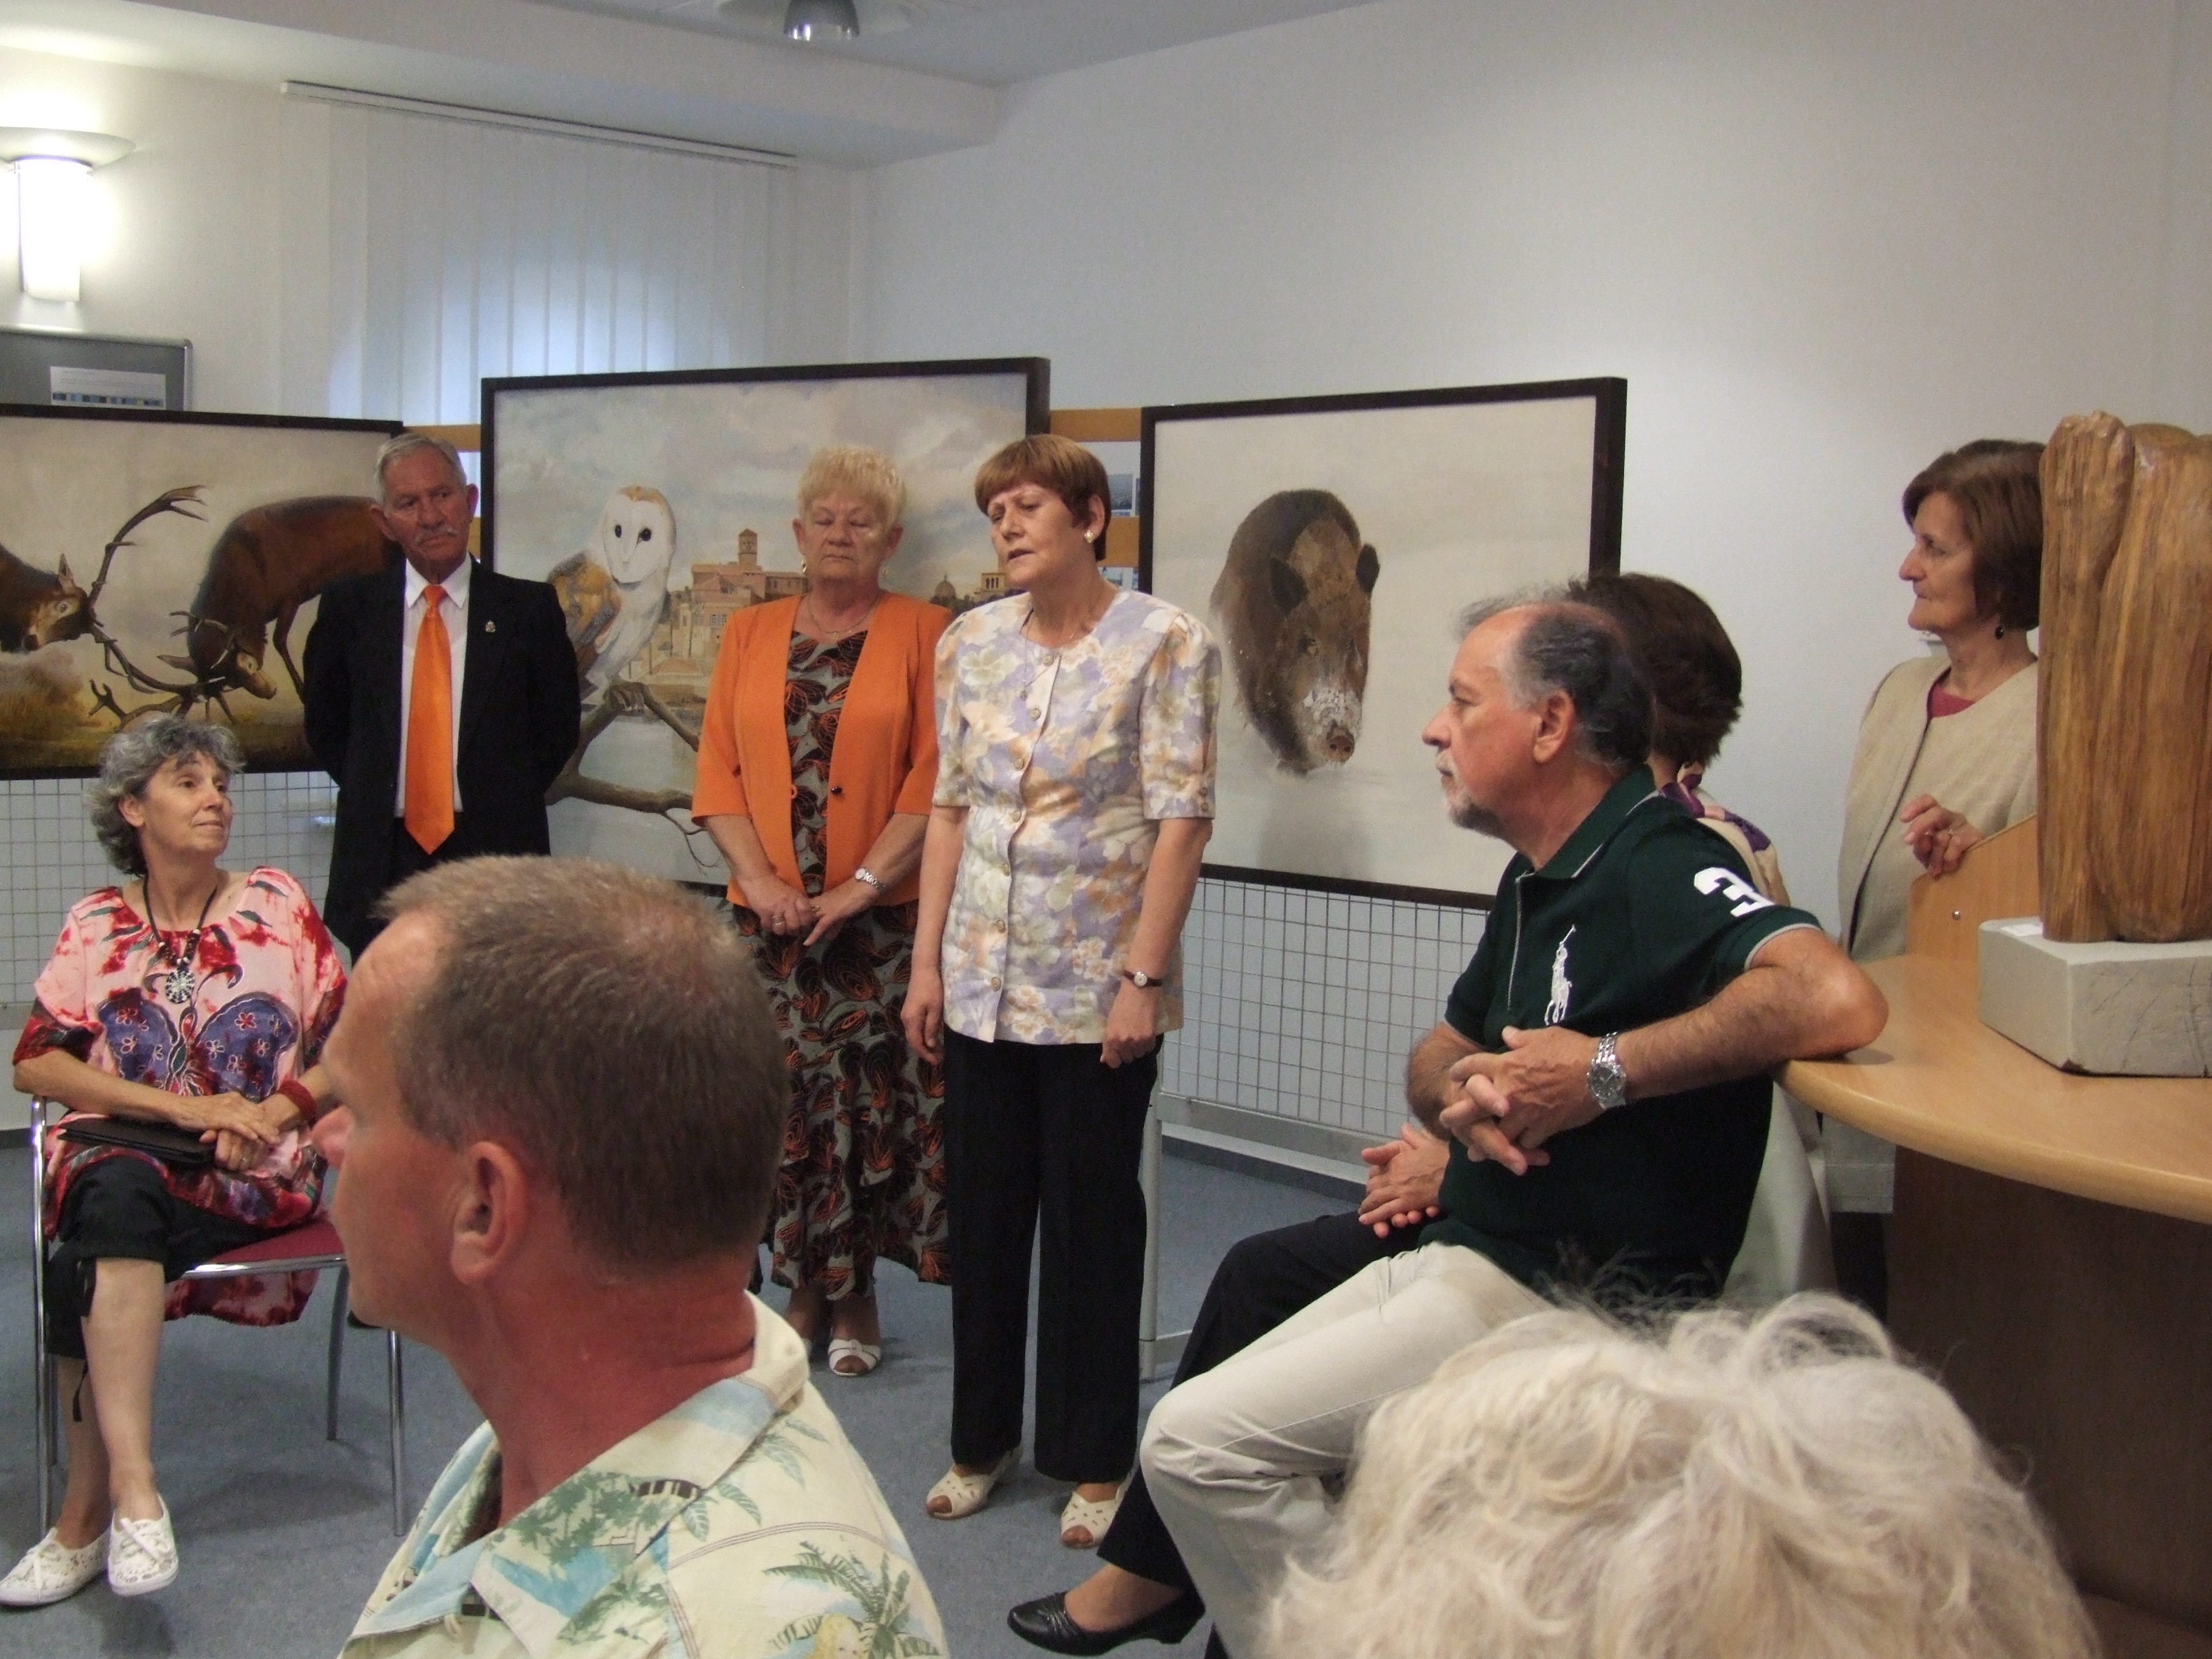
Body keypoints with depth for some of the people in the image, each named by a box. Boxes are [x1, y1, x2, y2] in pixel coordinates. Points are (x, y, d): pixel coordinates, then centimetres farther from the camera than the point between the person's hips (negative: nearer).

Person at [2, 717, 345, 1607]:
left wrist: (273, 1111, -13)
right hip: (123, 1161, 1)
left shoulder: (277, 904, 8)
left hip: (256, 1173, -1)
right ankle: (130, 1489, -36)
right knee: (114, 1195, -35)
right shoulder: (95, 925, 11)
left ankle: (88, 1513, -24)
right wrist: (178, 1106, -12)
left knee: (86, 1265, -30)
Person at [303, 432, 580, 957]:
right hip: (383, 861, 1)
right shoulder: (347, 609, 7)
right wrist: (374, 799, 5)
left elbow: (558, 727, 8)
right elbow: (325, 728, 16)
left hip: (497, 855, -1)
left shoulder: (529, 608, 3)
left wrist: (504, 806, 1)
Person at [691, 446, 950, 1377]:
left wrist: (861, 885, -12)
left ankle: (856, 1296, 13)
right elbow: (718, 773, 7)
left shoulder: (922, 635, 2)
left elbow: (934, 777, -5)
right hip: (770, 916, 3)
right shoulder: (749, 635, 12)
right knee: (781, 1100, 4)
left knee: (872, 1101, -1)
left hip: (881, 917, -3)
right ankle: (801, 1288, 18)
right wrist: (762, 880, -7)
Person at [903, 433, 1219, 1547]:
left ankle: (1094, 1461, 21)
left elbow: (1181, 819, -12)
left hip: (1097, 982, -4)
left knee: (1093, 1217, 5)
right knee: (982, 1210, 12)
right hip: (983, 977, 5)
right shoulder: (970, 644, 5)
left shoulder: (1163, 643, -9)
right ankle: (983, 1438, 28)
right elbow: (951, 807, 9)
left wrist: (1144, 976, -16)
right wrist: (928, 961, 6)